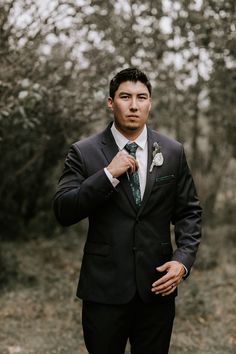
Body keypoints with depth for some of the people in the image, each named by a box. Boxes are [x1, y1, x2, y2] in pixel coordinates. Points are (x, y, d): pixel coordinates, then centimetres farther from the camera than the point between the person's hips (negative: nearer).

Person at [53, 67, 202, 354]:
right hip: (104, 288, -2)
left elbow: (188, 212, 7)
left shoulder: (172, 152, 3)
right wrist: (108, 174, -19)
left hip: (157, 286, 2)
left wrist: (183, 260, -7)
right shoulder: (84, 153, -3)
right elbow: (63, 212, -10)